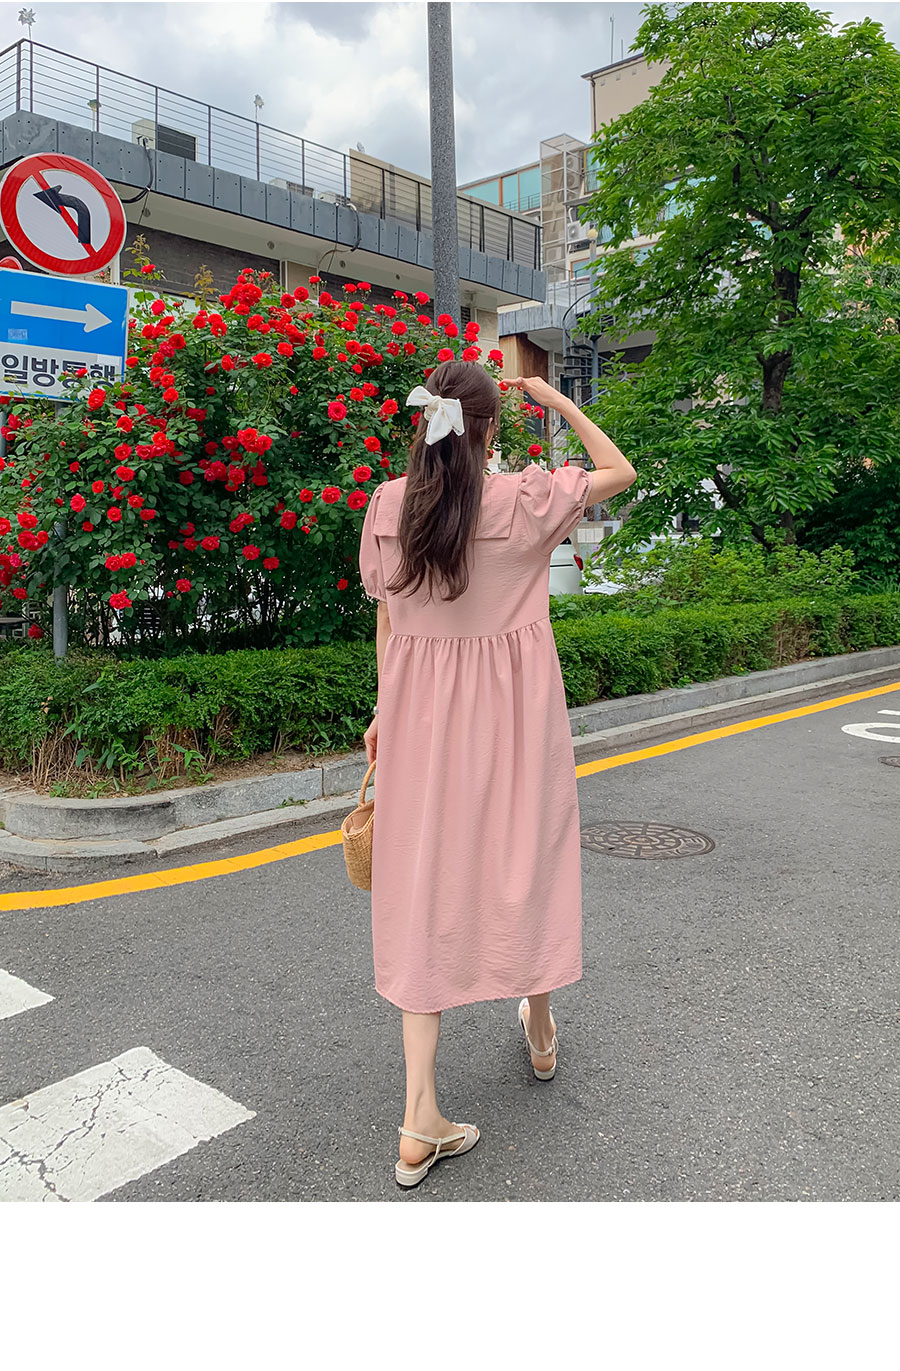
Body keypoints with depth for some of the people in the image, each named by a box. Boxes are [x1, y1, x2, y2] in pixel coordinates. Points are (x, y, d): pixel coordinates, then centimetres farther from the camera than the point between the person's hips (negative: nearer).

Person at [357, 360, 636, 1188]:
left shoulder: (387, 506, -3)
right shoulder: (524, 500, -12)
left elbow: (387, 617, 4)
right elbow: (621, 471, 4)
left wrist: (384, 712, 13)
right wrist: (560, 402, 11)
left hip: (421, 714, 2)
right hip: (512, 715, -2)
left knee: (423, 885, 5)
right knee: (523, 863, 19)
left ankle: (422, 1122, 7)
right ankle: (540, 1032, 43)